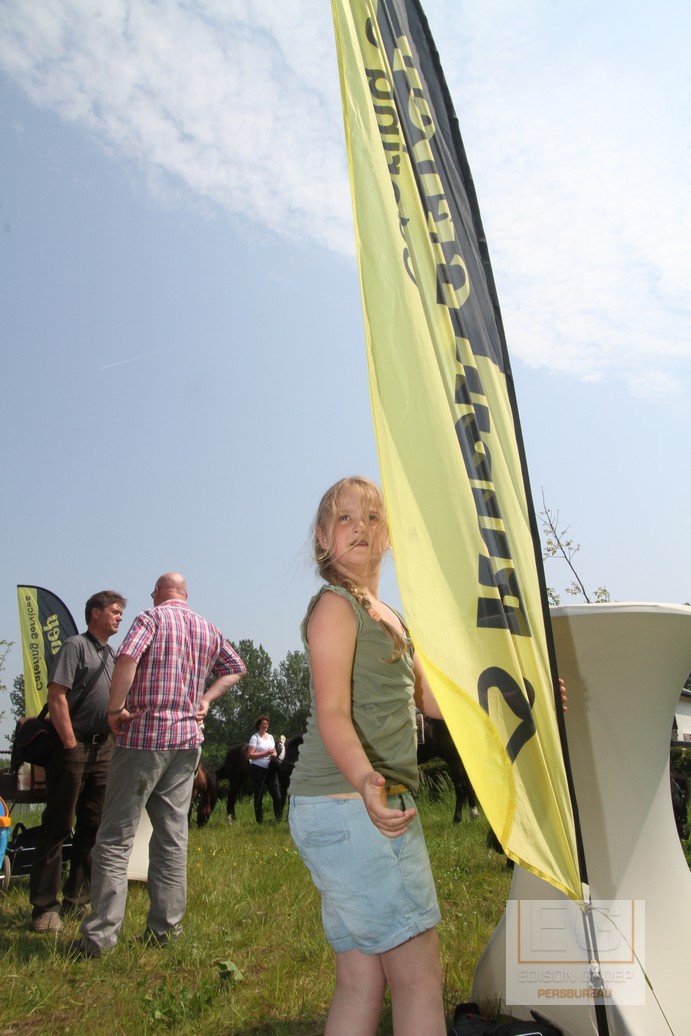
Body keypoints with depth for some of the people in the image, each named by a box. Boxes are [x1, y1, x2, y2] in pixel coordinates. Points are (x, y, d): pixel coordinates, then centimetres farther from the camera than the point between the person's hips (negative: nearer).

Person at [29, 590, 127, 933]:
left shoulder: (112, 655, 17)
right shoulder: (75, 646, -6)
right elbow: (56, 696, -14)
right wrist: (70, 744, -17)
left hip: (103, 748, 8)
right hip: (73, 747, -7)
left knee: (93, 827, 10)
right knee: (57, 826, -1)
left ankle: (77, 901, 19)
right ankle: (44, 907, 6)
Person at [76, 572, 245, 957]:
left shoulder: (152, 617, -4)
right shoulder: (208, 628, 13)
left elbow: (127, 656, -22)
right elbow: (236, 668, 22)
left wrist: (115, 709, -13)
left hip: (144, 736, -5)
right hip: (188, 738, 5)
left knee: (116, 837, 1)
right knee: (173, 834, 11)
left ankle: (100, 933, 1)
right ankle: (165, 926, 15)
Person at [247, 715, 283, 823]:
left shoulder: (270, 737, 14)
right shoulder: (255, 737, -5)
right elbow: (250, 755, -13)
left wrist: (274, 754, -1)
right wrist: (265, 753, -20)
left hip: (270, 768, 5)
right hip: (258, 768, -5)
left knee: (277, 795, 1)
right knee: (259, 795, 2)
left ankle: (279, 818, 10)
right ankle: (259, 820, 11)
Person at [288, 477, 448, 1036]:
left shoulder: (391, 618, 18)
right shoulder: (335, 605, -10)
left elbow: (431, 700, 25)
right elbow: (332, 713, -20)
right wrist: (365, 778, -37)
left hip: (385, 803, 9)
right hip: (347, 805, -9)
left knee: (363, 977, 12)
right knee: (420, 974, -4)